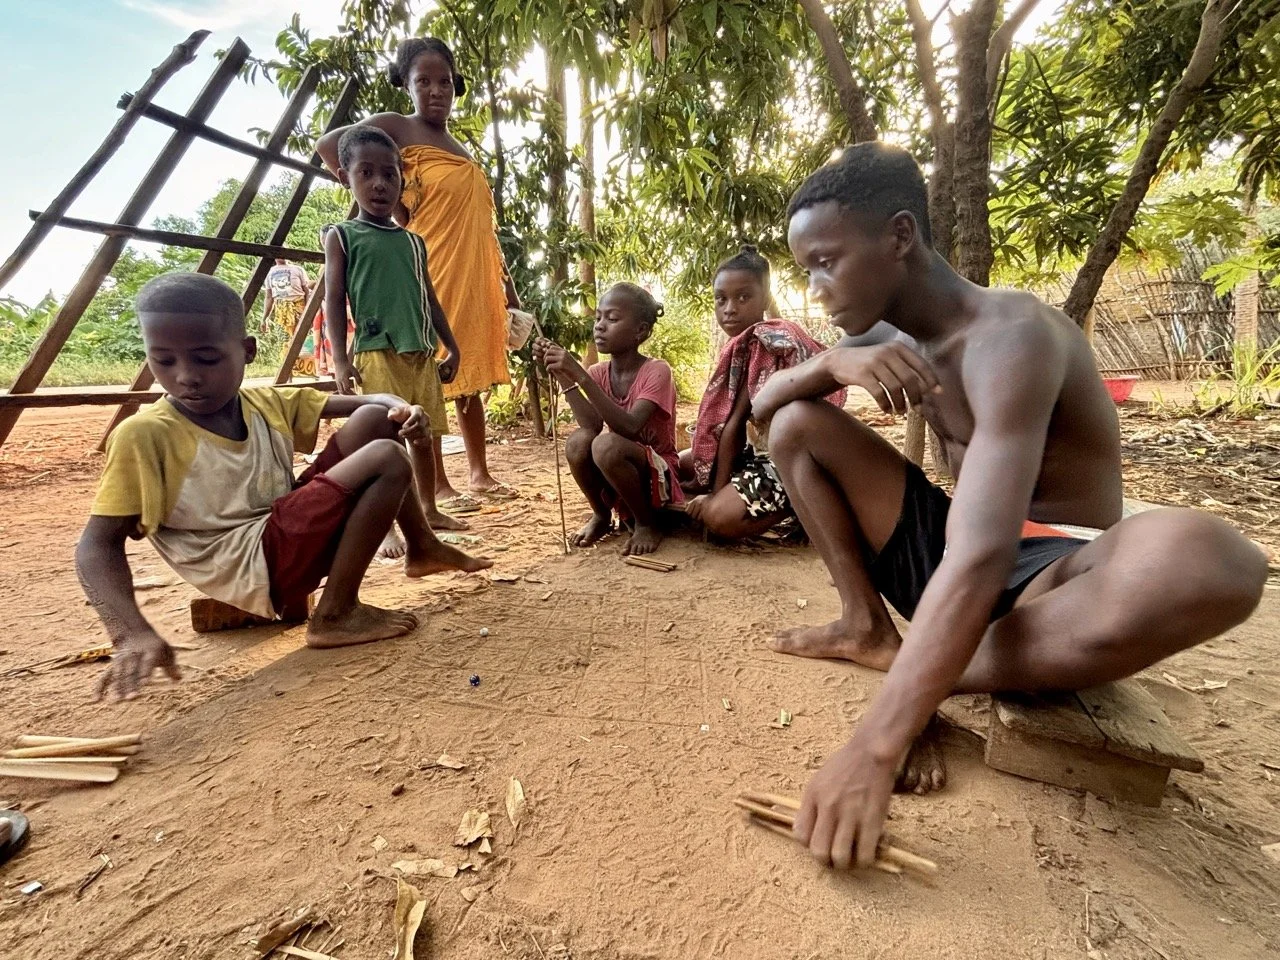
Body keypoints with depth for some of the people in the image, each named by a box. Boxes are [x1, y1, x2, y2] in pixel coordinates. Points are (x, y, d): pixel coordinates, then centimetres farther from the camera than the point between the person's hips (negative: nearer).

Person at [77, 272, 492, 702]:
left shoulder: (268, 404, 6)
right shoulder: (143, 435, -11)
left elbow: (368, 401, 6)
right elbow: (99, 544, -11)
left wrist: (402, 408, -18)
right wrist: (132, 633, -26)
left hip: (293, 530, 7)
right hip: (255, 569, -7)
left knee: (374, 420, 1)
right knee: (387, 461, -19)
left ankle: (422, 548, 12)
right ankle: (335, 615, -13)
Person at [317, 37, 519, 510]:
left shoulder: (462, 149, 21)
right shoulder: (396, 128, 0)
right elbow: (329, 145, -13)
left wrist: (508, 287, 15)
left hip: (475, 276, 7)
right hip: (432, 273, -7)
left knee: (470, 375, 11)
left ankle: (480, 474, 20)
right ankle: (438, 485, 3)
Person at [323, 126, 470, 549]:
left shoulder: (414, 241, 16)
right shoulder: (342, 237, 3)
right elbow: (335, 301, -1)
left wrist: (451, 347, 16)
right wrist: (341, 360, -11)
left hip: (422, 352, 5)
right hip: (376, 352, -5)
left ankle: (429, 511, 24)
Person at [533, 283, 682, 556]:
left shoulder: (656, 371, -16)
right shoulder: (598, 373, 2)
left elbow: (629, 428, -32)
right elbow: (593, 426, -15)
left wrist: (580, 376, -34)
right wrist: (563, 376, -22)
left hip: (658, 474, -5)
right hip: (616, 479, 5)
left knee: (607, 445, -34)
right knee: (578, 440, -25)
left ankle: (647, 523, -10)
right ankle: (601, 516, 0)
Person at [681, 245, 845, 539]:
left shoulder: (764, 341, -19)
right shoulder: (745, 345, 10)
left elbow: (734, 422, -20)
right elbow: (730, 424, 5)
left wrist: (716, 492, -18)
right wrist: (715, 485, 1)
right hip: (763, 451, 10)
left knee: (720, 516, -30)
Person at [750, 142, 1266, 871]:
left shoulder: (1009, 337, -25)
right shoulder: (903, 333, 2)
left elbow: (980, 560, -37)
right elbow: (765, 402, 3)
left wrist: (874, 750, -42)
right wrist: (834, 361, -20)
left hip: (1042, 573, -6)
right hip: (946, 549, 7)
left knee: (1207, 560, -40)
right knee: (796, 421, -2)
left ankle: (929, 677, -23)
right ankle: (872, 628, -5)